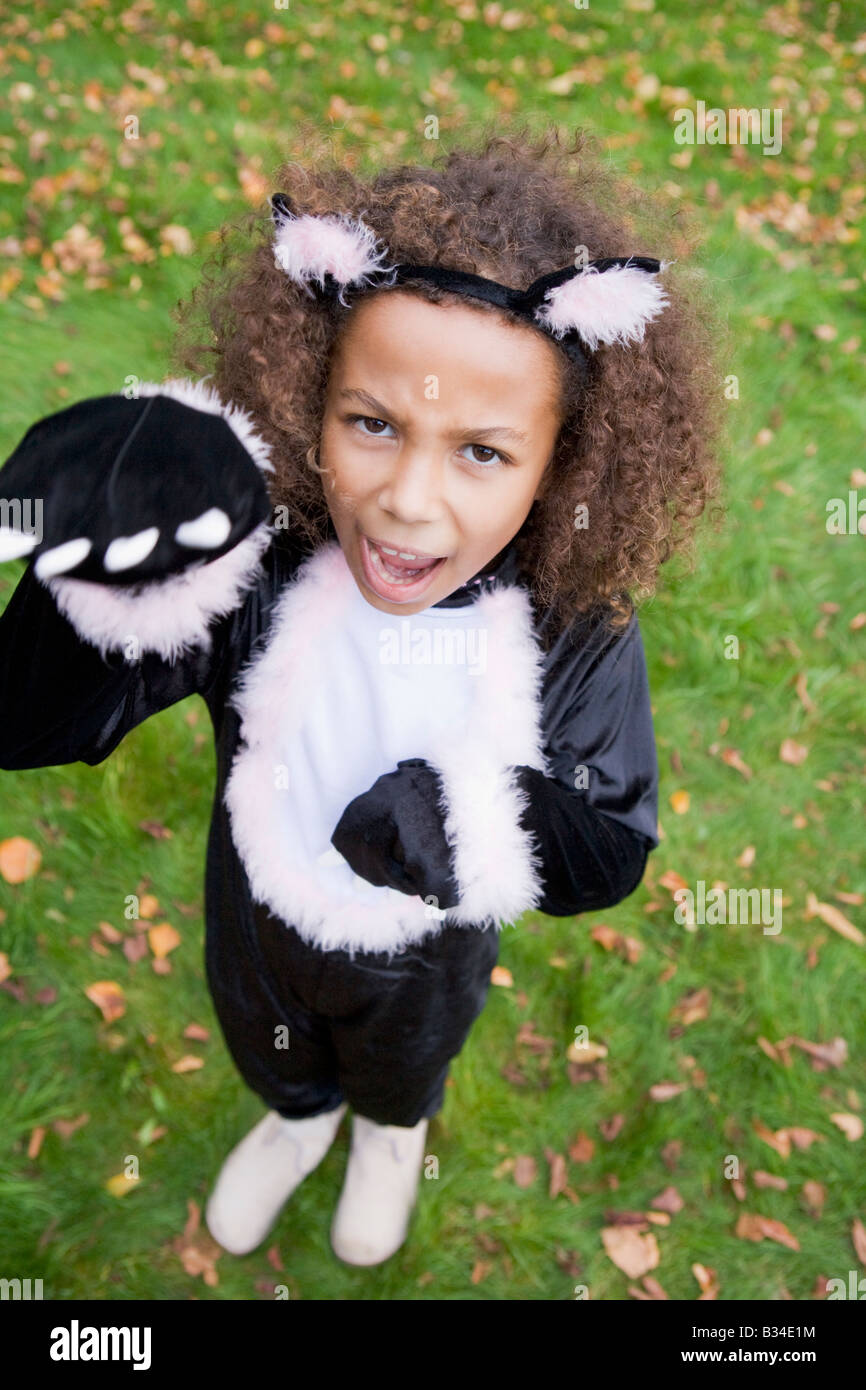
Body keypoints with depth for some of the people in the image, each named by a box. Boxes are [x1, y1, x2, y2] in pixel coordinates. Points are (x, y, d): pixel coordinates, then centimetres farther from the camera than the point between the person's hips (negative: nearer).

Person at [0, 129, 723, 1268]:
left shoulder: (578, 631, -31)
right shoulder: (251, 568, -32)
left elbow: (614, 853, -22)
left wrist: (488, 821, -44)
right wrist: (112, 578, -52)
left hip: (425, 962, 0)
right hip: (256, 926, 1)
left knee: (401, 1072, 35)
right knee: (270, 1053, 35)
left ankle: (392, 1133, 74)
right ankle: (302, 1120, 73)